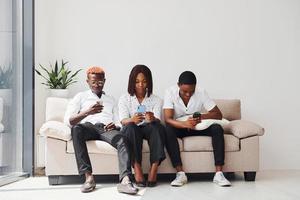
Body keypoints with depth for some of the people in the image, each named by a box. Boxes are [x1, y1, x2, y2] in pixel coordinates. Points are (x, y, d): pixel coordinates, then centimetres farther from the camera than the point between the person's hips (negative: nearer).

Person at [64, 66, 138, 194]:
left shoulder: (111, 100, 31)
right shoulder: (80, 97, 23)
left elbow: (119, 123, 21)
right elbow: (68, 121, 7)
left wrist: (115, 125, -6)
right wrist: (87, 112, -12)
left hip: (107, 128, 2)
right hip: (88, 127, -1)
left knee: (122, 140, -34)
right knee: (76, 129, -39)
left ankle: (125, 181, -51)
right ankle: (88, 177, -39)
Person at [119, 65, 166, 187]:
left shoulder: (156, 100, 6)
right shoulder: (124, 99, 4)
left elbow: (157, 120, -11)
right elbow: (123, 120, -11)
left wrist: (152, 119, -36)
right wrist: (132, 120, -36)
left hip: (149, 129, 1)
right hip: (131, 131, -1)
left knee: (156, 125, -32)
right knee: (131, 126, -34)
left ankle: (153, 170, -35)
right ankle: (137, 170, -37)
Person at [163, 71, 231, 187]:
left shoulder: (201, 92, -14)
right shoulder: (170, 92, -19)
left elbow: (218, 114, -15)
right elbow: (168, 119, -27)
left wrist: (202, 117, -34)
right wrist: (185, 124, -46)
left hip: (198, 127, 2)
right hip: (179, 127, -1)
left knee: (217, 129, -26)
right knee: (168, 130, -34)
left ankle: (218, 173, -27)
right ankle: (180, 173, -33)